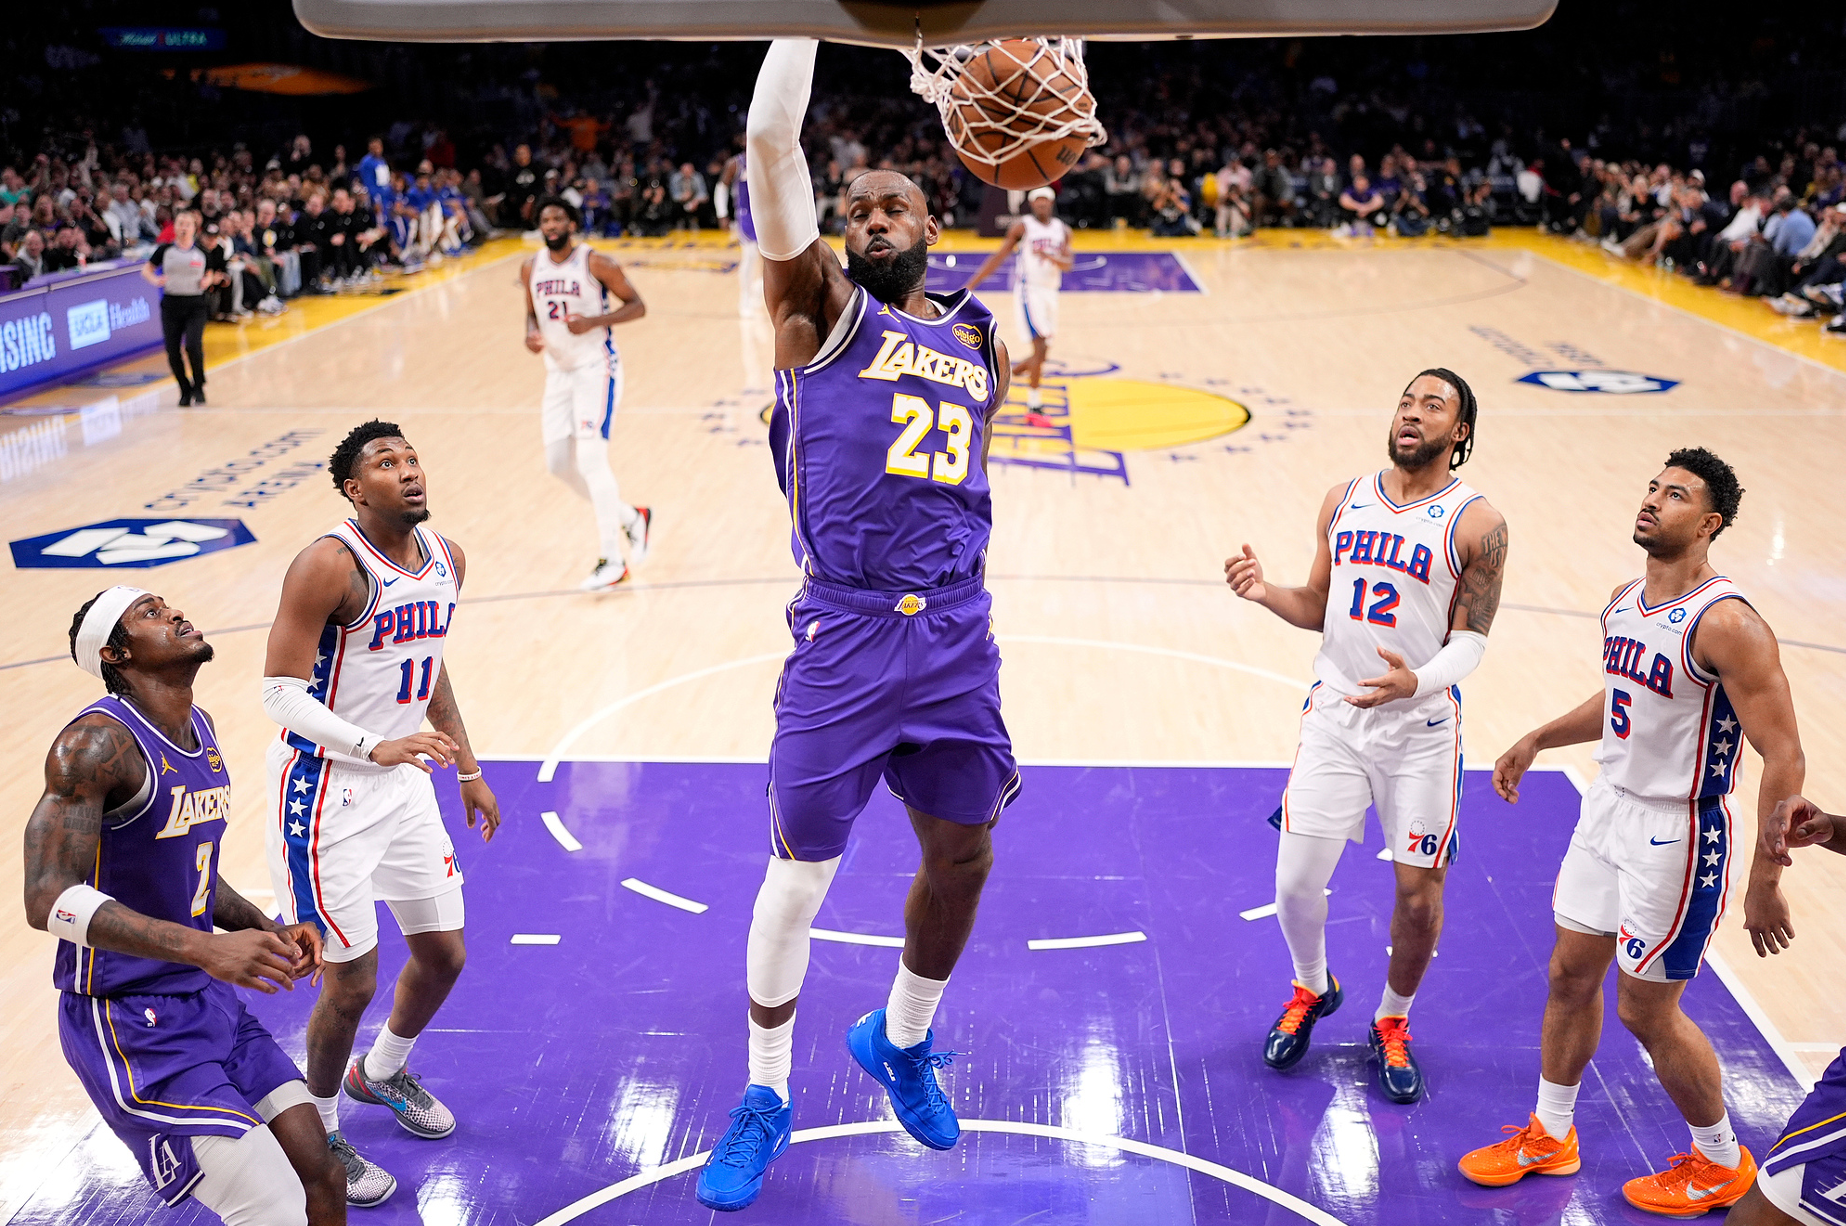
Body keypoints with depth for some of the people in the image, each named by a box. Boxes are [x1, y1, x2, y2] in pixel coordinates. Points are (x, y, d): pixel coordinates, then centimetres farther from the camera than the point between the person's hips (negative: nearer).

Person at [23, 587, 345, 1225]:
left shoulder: (200, 728, 10)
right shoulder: (99, 741, -19)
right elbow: (49, 899, -28)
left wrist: (270, 932, 5)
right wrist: (205, 948, -36)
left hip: (210, 1000, 8)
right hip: (128, 1022, -8)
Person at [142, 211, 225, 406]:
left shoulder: (202, 252, 4)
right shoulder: (165, 250, 3)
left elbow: (209, 274, 16)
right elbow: (146, 270, 9)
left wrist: (209, 280, -7)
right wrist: (155, 280, -11)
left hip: (196, 304, -1)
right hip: (171, 304, 1)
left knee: (193, 345, -20)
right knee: (172, 351, -1)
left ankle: (198, 387, 2)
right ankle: (185, 390, 20)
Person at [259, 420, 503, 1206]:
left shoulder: (447, 559, 4)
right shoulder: (329, 565, -20)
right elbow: (279, 692, -20)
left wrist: (469, 770, 20)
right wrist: (374, 747, -33)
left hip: (403, 783, 7)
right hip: (327, 791, -7)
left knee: (443, 953, 15)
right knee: (352, 982, -1)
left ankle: (382, 1073, 44)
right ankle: (316, 1132, 25)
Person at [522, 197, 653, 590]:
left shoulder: (596, 263, -12)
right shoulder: (531, 268, 4)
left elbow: (636, 305, -8)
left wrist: (594, 321, -23)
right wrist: (531, 334, -4)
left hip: (596, 369, -7)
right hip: (558, 372, 7)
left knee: (591, 458, -15)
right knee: (559, 462, 5)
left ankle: (611, 562, -10)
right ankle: (632, 518, 26)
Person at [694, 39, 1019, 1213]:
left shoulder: (981, 341, 14)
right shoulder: (820, 306, -1)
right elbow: (772, 141, -13)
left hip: (957, 637, 5)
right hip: (845, 636, -4)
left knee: (964, 858, 15)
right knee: (799, 875, 5)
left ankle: (901, 1042, 42)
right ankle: (767, 1098, 26)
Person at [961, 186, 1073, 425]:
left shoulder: (1062, 231, 10)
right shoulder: (1022, 227, -3)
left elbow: (1068, 264, -2)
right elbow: (998, 257, -3)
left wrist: (1049, 256, -24)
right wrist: (971, 285, -8)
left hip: (1050, 292, 6)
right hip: (1028, 290, -6)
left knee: (1042, 352, 9)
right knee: (1040, 347, -16)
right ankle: (1034, 408, -12)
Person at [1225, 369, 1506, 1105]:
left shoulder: (1477, 524, -6)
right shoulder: (1344, 501, 7)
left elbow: (1470, 642, -9)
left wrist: (1417, 681, -29)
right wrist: (1266, 593, -6)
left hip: (1421, 728, -3)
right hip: (1335, 715, 3)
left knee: (1419, 892, 3)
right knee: (1296, 880, 1)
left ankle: (1392, 1024, 28)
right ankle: (1312, 989, 31)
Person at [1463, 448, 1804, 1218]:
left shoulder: (1727, 625, -23)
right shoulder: (1624, 601, 3)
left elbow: (1784, 759, -23)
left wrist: (1764, 883, -23)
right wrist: (1535, 742, 21)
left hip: (1676, 835, -8)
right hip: (1609, 808, 8)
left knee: (1646, 1010, 4)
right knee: (1570, 974, 16)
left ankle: (1722, 1165, 28)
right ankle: (1550, 1137, 35)